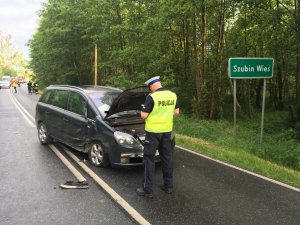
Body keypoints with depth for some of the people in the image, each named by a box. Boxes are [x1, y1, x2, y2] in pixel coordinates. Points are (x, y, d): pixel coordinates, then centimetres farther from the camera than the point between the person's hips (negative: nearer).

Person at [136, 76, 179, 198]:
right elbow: (176, 111, 14)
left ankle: (147, 189, 7)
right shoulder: (172, 95, 3)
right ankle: (168, 186, 25)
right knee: (167, 157, 15)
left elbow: (143, 115, -15)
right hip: (167, 131, 6)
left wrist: (143, 111, 6)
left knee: (149, 159, 3)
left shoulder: (152, 97, -17)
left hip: (153, 131, -6)